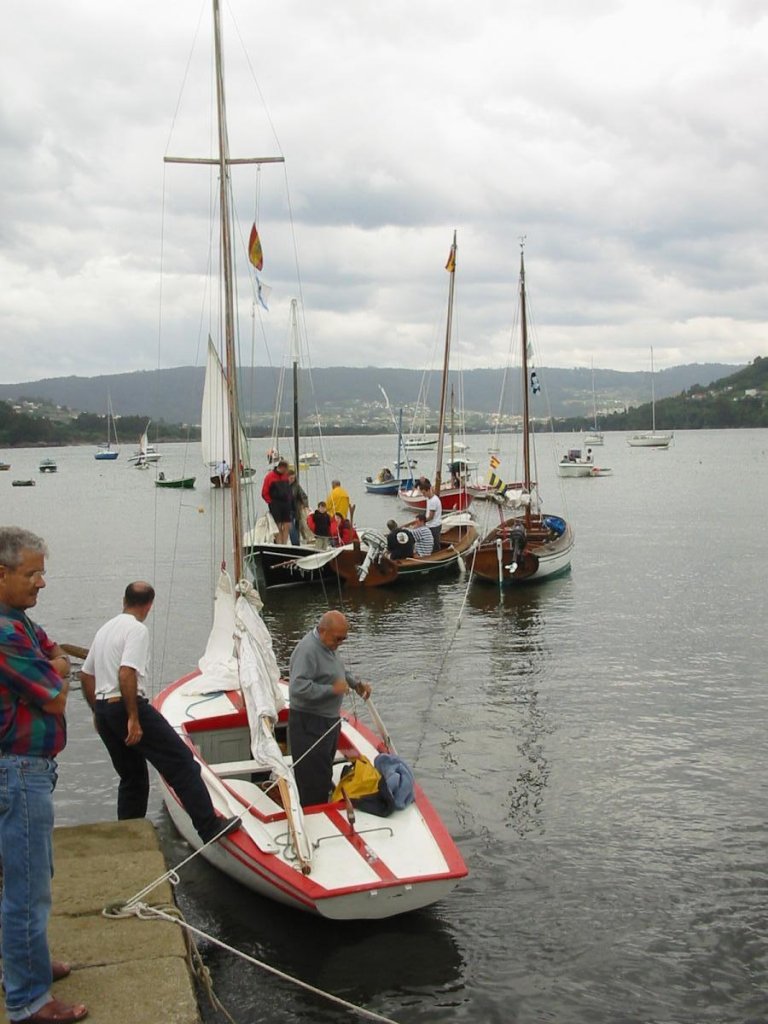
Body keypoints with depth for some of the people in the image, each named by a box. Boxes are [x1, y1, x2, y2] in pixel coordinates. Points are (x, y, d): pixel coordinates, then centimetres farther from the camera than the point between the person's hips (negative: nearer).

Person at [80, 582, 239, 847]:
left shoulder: (105, 629, 17)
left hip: (103, 709, 9)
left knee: (133, 776, 19)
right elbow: (126, 674, -23)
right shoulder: (137, 630, -10)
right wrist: (133, 718, -22)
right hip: (127, 707, -9)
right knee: (181, 762, -6)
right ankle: (210, 827, -8)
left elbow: (86, 675, 22)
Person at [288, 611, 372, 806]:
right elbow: (298, 688, -33)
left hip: (329, 721, 10)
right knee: (314, 782, -5)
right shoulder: (308, 650, -24)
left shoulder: (327, 645, 7)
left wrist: (357, 683, 6)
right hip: (309, 726, -10)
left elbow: (339, 671, 23)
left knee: (325, 774, 21)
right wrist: (333, 689, -27)